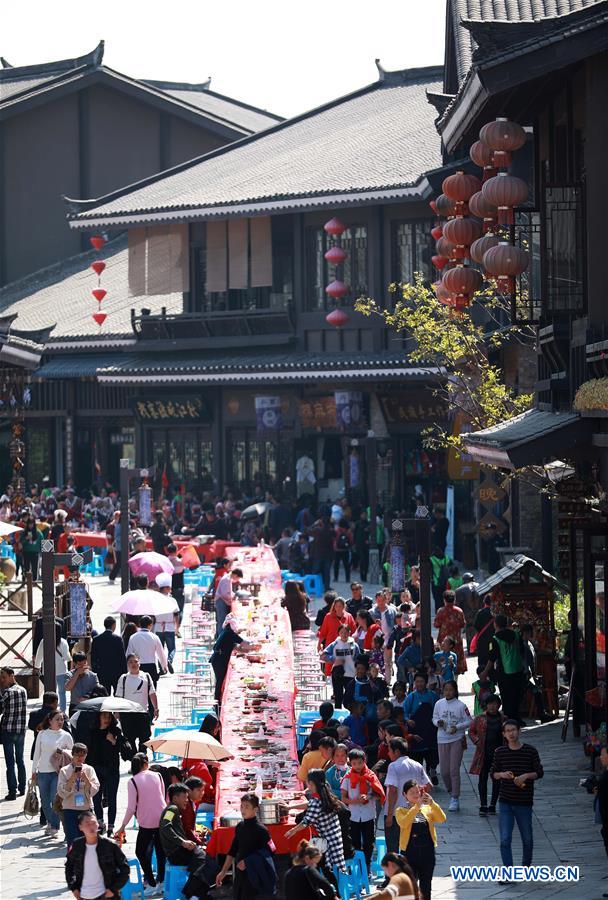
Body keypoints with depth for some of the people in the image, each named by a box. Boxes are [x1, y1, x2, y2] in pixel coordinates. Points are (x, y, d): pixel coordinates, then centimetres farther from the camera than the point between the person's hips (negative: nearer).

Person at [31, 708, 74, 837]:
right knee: (45, 801, 8)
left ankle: (54, 827, -4)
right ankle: (50, 823, 26)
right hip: (43, 772, 2)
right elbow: (37, 753, 11)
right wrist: (34, 771, 12)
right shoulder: (42, 734, 4)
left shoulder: (66, 736, 0)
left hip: (58, 772, -2)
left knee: (55, 800, -11)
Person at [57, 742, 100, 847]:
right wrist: (72, 779, -15)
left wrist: (85, 778, -15)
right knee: (72, 840, -7)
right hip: (70, 809, -2)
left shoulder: (89, 770, 6)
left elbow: (94, 790, -1)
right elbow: (62, 792, -4)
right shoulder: (64, 771, 2)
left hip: (86, 808, 2)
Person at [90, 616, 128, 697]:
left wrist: (94, 671, 10)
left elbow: (93, 657, 3)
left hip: (102, 673, 2)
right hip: (117, 672, -2)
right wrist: (124, 671, 0)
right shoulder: (118, 638, -8)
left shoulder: (96, 639, 0)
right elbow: (122, 657, -7)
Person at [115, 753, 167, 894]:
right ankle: (160, 881, 23)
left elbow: (131, 808, -11)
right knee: (161, 850, 16)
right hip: (162, 818, 4)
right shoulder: (157, 775, 1)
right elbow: (163, 798, 10)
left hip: (146, 822, -4)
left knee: (141, 852, 10)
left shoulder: (132, 782, -9)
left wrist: (122, 827, -3)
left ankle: (151, 883, 5)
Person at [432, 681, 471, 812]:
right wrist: (438, 722, -10)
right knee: (444, 770, 5)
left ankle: (455, 799, 2)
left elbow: (469, 721, -3)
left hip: (457, 740, -3)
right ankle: (451, 792, 31)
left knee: (454, 770, -5)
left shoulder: (460, 705, -8)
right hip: (442, 740, 3)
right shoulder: (439, 704, 2)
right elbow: (434, 718, 12)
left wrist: (457, 727, -17)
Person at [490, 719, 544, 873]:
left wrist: (526, 775, -17)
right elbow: (493, 773, 8)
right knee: (505, 840, -7)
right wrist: (502, 775, -13)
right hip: (505, 802, 0)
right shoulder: (500, 752, 1)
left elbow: (539, 773, 0)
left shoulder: (530, 751, -4)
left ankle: (526, 866, 34)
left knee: (527, 839, 12)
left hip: (524, 803, 0)